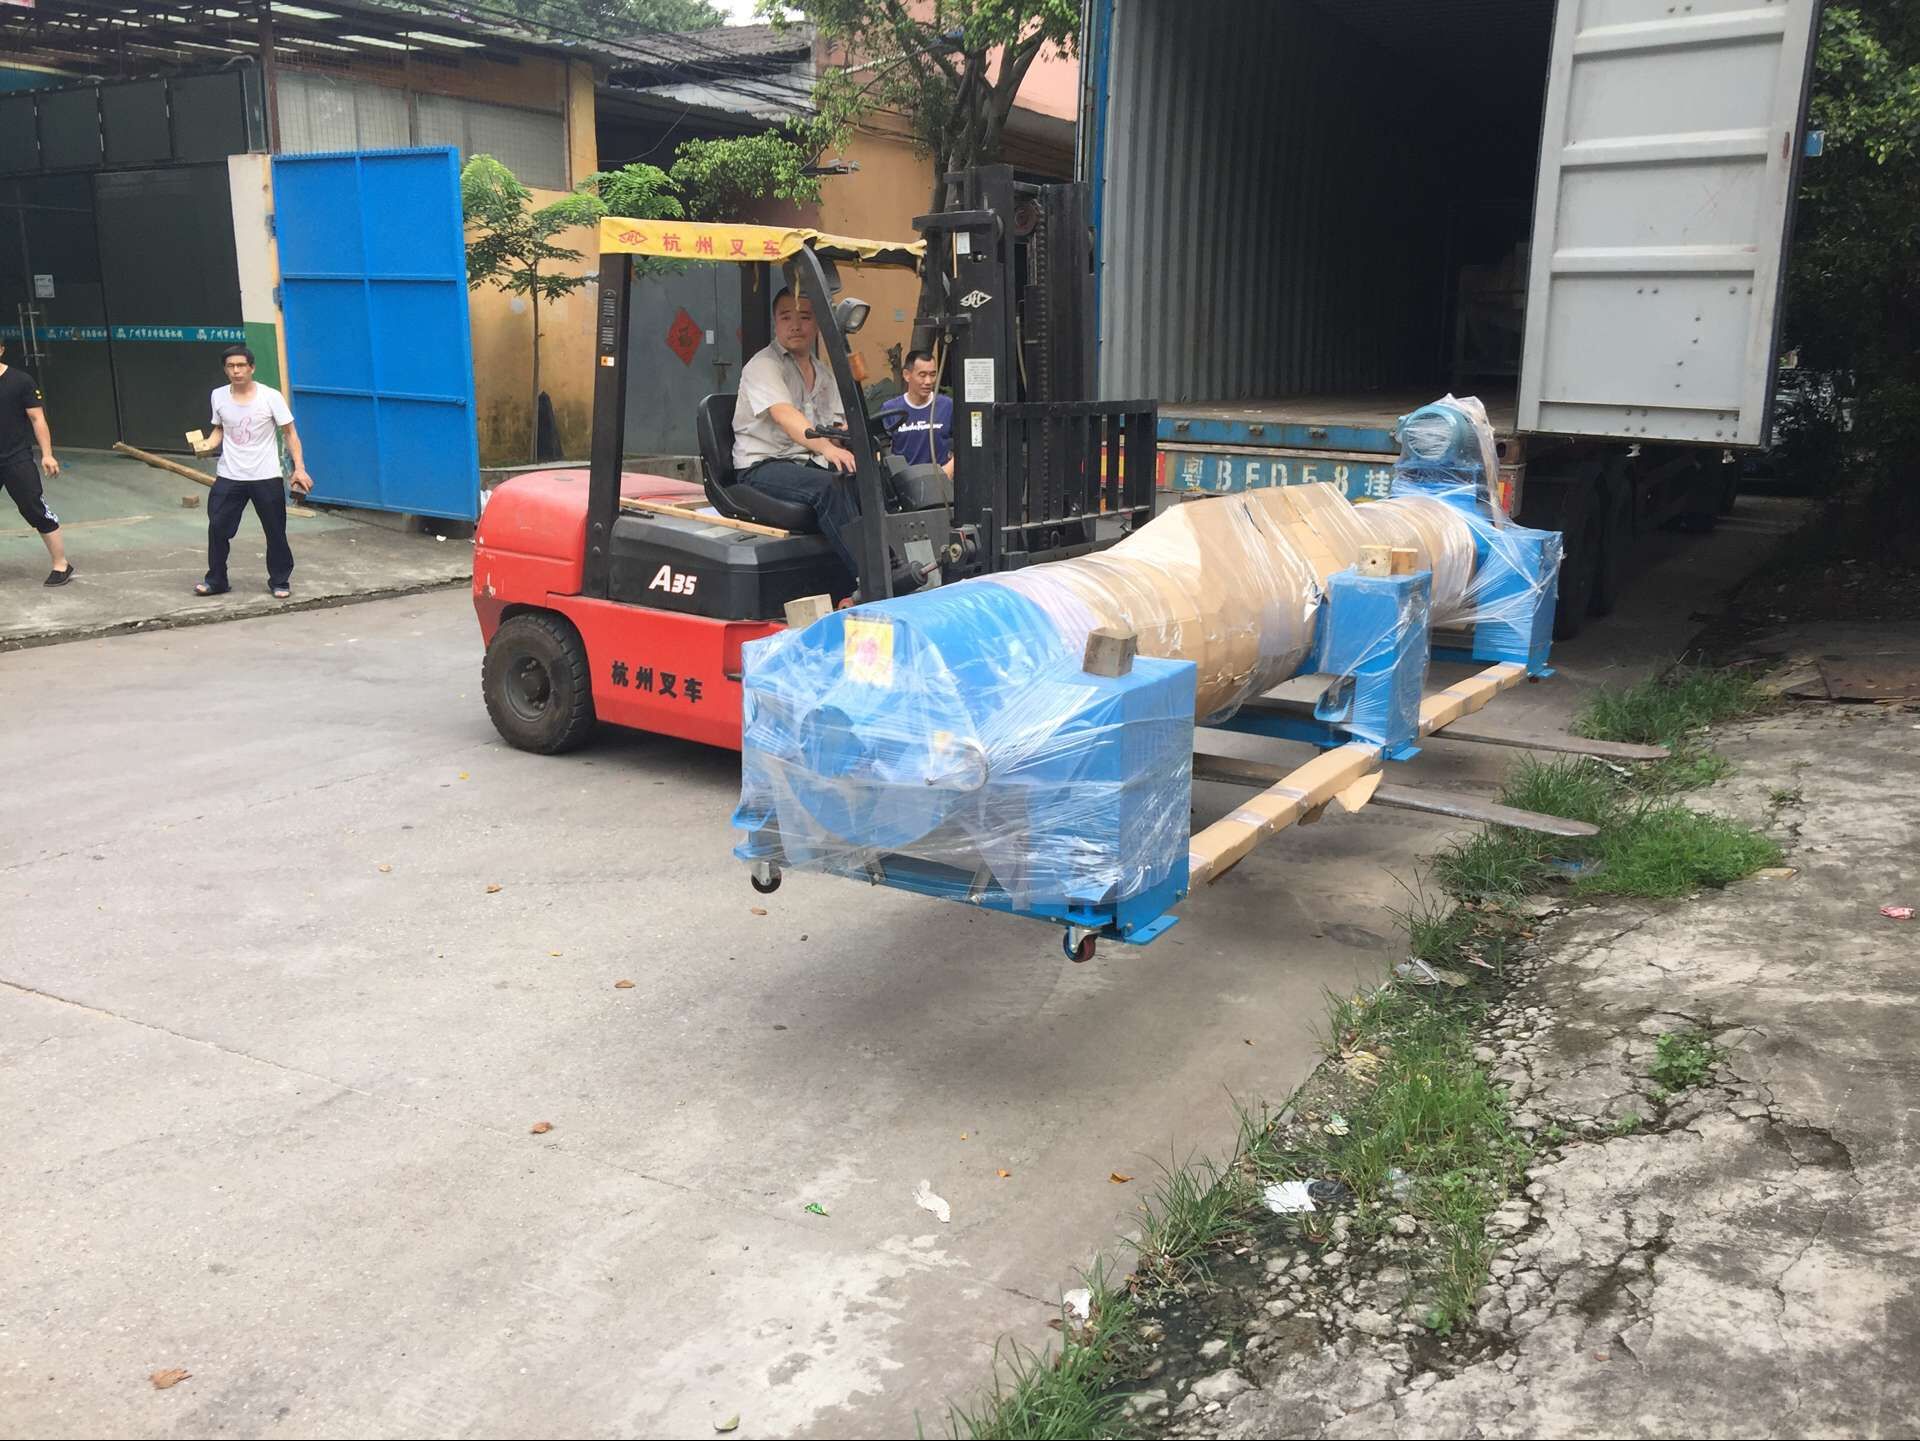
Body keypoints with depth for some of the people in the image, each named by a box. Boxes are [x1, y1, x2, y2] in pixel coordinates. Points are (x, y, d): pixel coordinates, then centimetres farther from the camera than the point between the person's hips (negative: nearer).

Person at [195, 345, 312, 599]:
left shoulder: (271, 396, -9)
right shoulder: (219, 396, 1)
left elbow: (290, 433, -5)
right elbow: (219, 428, 16)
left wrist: (300, 468, -12)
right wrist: (208, 444, -6)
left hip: (266, 477, -3)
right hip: (229, 477, 3)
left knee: (275, 531, 5)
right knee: (217, 528, 1)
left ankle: (279, 581, 20)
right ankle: (216, 580, 15)